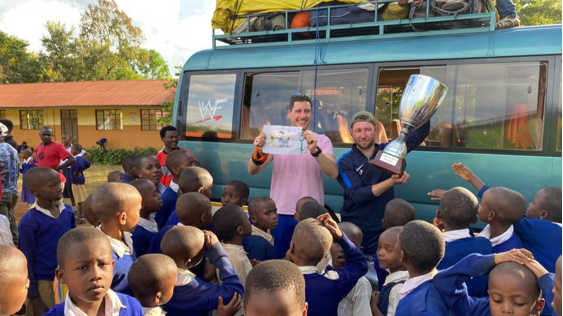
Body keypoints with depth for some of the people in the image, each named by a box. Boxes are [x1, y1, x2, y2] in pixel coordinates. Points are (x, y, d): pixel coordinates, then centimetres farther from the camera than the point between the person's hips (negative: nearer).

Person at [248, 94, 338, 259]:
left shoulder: (322, 141, 1)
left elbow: (333, 173, -15)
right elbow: (252, 171, -6)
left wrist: (314, 150, -31)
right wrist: (259, 152, -27)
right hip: (281, 214, 1)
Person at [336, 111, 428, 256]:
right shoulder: (345, 162, -8)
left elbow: (421, 132, 2)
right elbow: (356, 195, -21)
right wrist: (391, 182, -30)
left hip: (381, 229, 2)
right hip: (352, 229, -1)